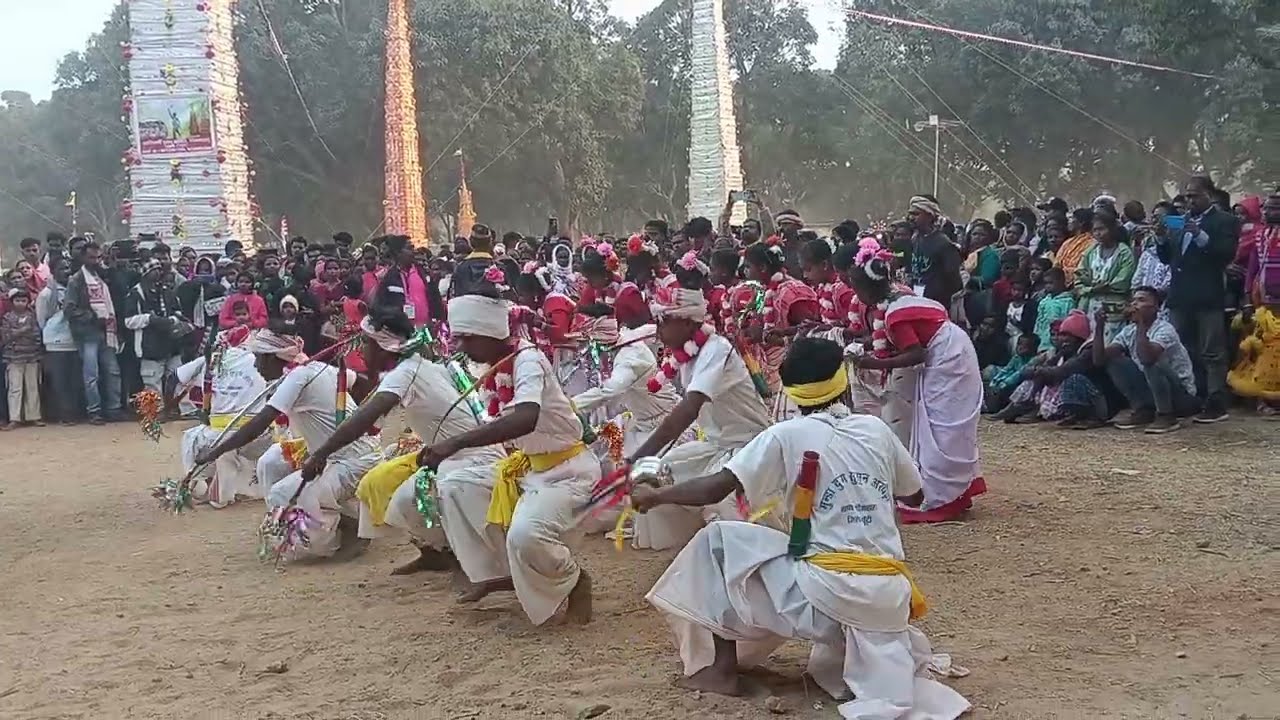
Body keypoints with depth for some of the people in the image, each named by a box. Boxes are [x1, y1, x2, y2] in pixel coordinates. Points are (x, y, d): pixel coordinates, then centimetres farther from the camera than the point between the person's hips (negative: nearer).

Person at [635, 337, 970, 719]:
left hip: (827, 590, -5)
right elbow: (914, 495, 26)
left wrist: (654, 496, 11)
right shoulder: (877, 429, 12)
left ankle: (722, 669, 15)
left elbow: (713, 489, -5)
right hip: (890, 596, 5)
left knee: (719, 538, 12)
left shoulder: (787, 435, -1)